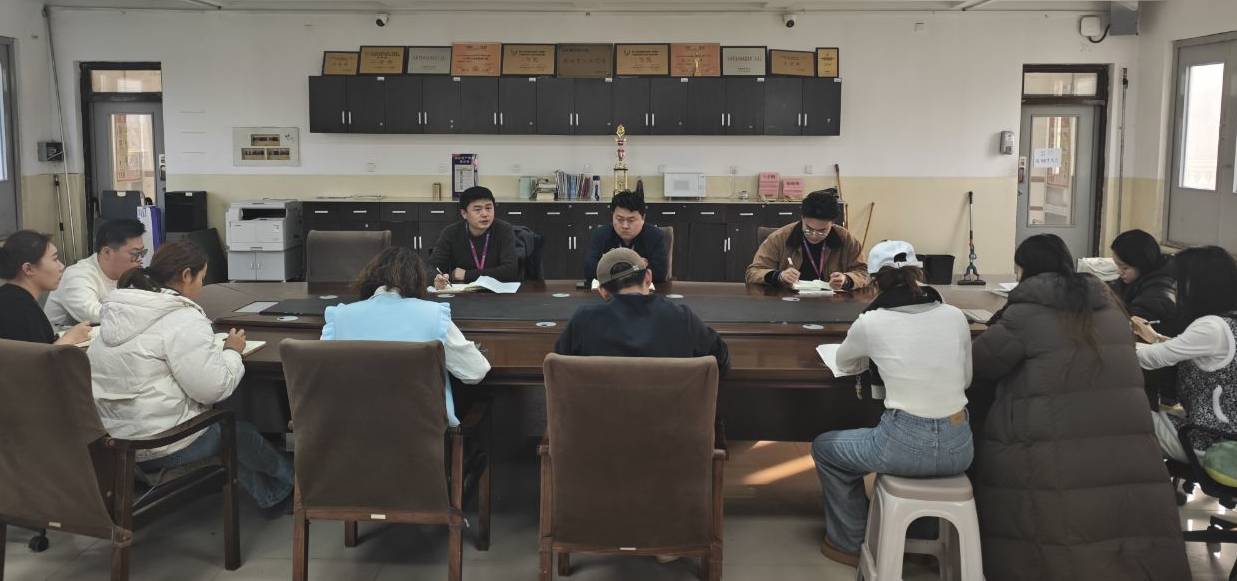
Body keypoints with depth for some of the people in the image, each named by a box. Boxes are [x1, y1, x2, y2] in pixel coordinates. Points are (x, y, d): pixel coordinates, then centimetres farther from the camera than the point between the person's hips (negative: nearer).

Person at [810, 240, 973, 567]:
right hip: (958, 448, 5)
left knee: (825, 448, 24)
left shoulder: (870, 322, -7)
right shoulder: (955, 316, 3)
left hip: (907, 447, -5)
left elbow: (845, 365, 15)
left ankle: (851, 544, 31)